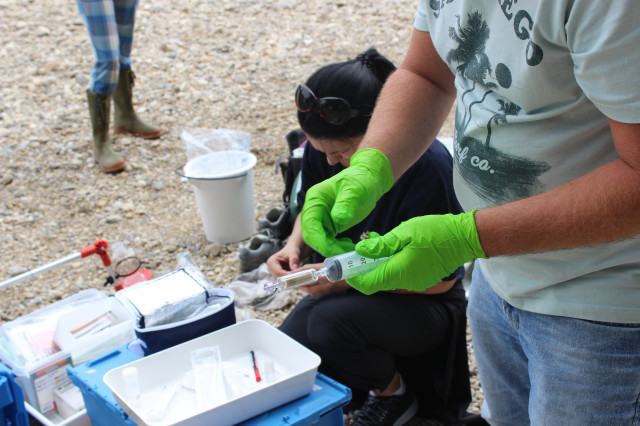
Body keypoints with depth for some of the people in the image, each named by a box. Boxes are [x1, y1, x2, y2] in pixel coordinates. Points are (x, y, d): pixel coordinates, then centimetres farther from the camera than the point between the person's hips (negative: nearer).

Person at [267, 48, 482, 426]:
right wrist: (294, 247, -15)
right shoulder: (322, 150, -11)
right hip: (344, 285, 6)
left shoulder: (429, 165, -28)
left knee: (332, 322, -34)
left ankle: (395, 394, -1)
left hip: (421, 301, -6)